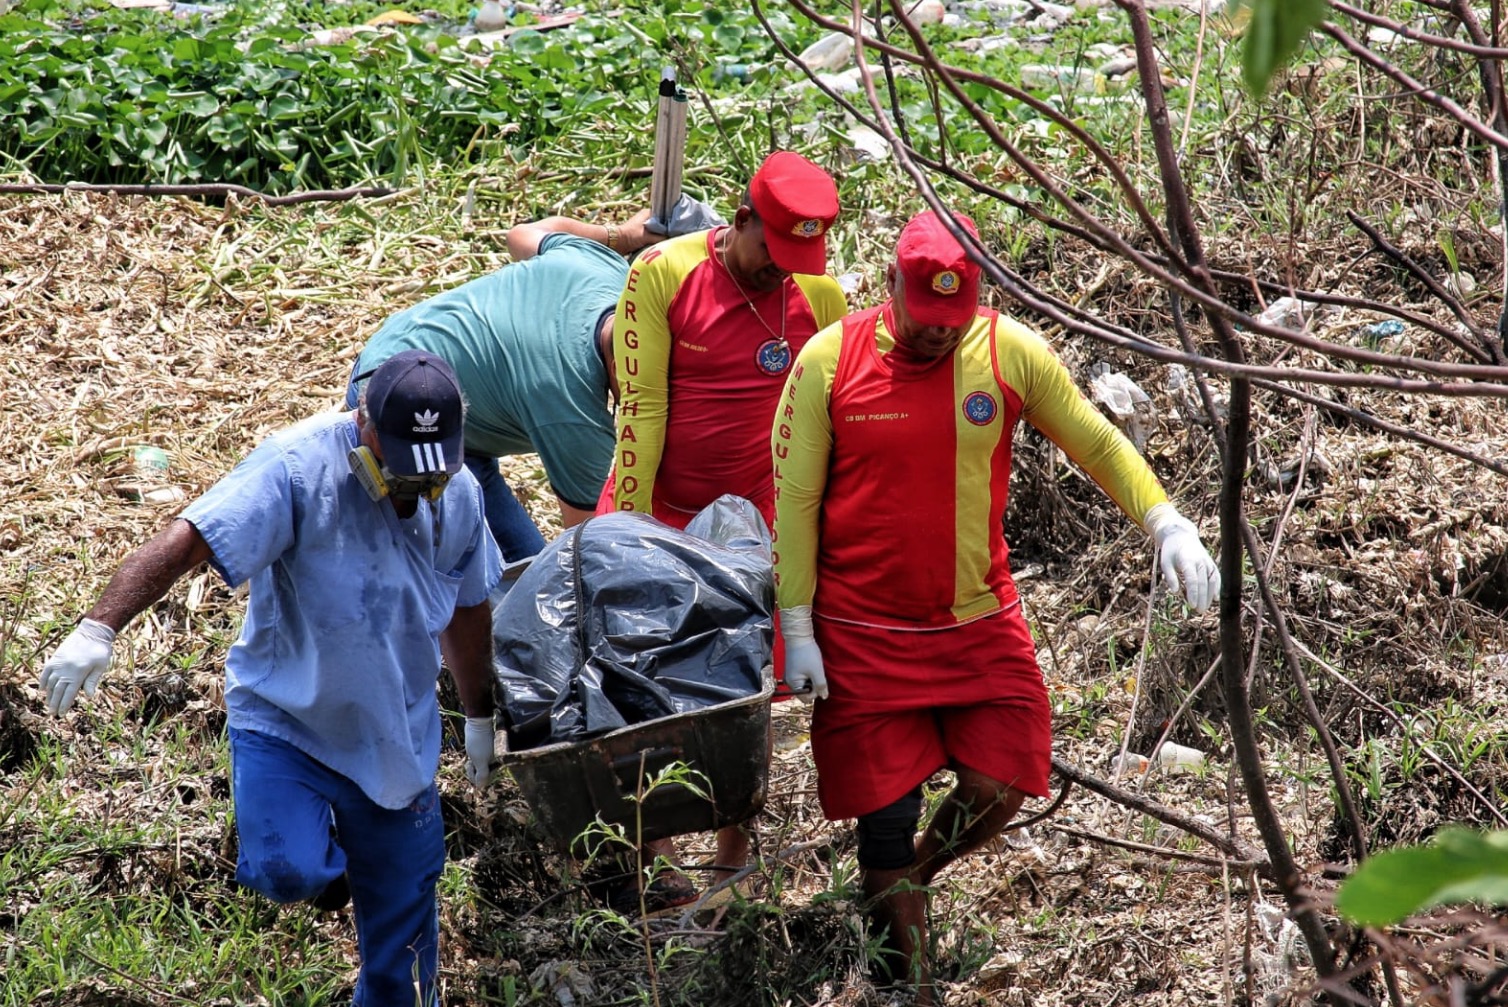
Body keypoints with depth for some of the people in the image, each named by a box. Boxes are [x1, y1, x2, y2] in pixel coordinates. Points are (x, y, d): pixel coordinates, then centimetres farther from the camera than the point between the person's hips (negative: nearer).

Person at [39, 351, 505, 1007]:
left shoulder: (458, 494, -1)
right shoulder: (298, 468, -22)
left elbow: (467, 611, 16)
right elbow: (187, 540, -30)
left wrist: (479, 718, 27)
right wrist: (98, 628, -42)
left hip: (396, 745, 4)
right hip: (284, 721, -4)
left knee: (402, 924, 8)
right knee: (286, 871, -25)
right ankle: (324, 857, 12)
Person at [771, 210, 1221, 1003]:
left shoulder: (1011, 353, -4)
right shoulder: (828, 361, -9)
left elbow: (1097, 444, 5)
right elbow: (793, 500, -4)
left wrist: (1167, 524, -9)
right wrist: (796, 630, -6)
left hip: (980, 626, 2)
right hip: (864, 638, -2)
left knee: (999, 789, -1)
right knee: (886, 816, 2)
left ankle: (897, 897, 28)